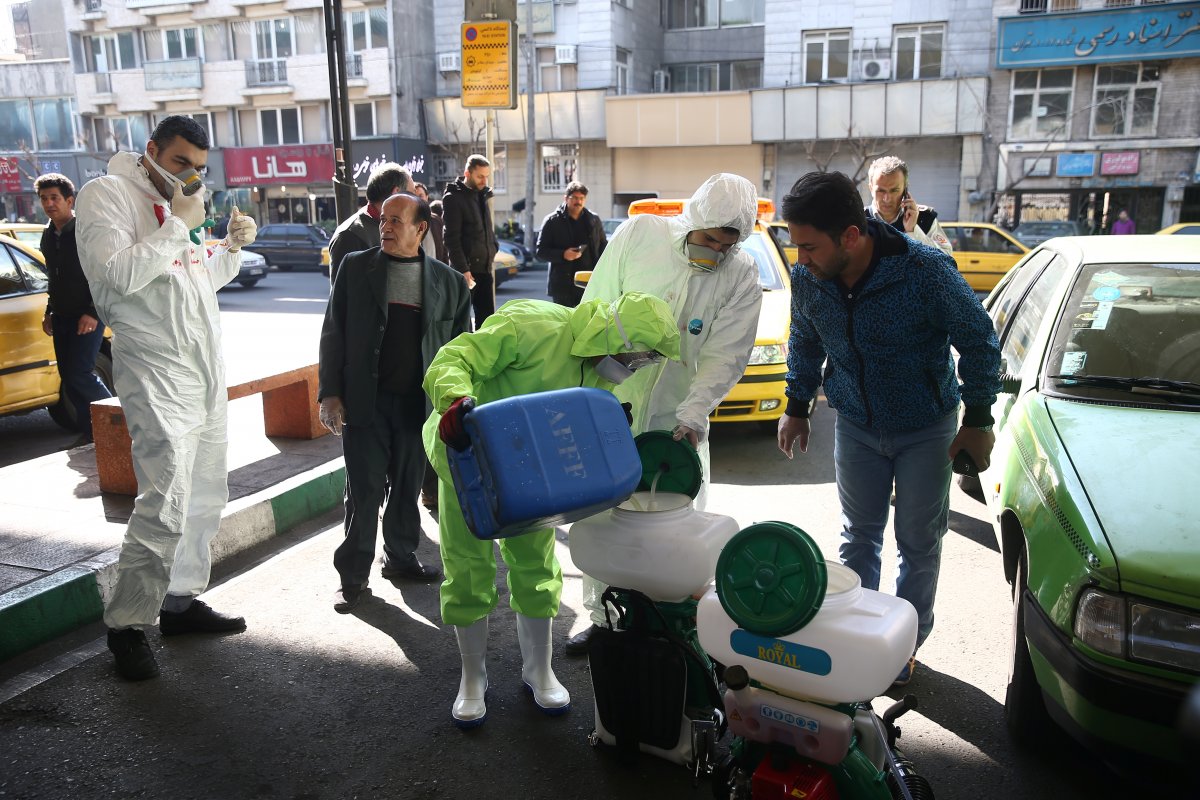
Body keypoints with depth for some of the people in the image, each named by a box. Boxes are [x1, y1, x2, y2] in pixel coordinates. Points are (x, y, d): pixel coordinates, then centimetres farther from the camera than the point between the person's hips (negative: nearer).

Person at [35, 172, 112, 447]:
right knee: (68, 376, 7)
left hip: (87, 316, -8)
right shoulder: (48, 236, 12)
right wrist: (49, 311, 19)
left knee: (79, 373, -14)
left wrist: (93, 313, -22)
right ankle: (89, 432, 15)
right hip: (62, 317, 8)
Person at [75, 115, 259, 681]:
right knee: (165, 506, -14)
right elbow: (120, 275, -19)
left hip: (207, 375, 9)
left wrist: (232, 246, 7)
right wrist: (180, 223, -16)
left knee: (205, 499, 12)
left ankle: (181, 600, 24)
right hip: (158, 375, -9)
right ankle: (126, 626, 0)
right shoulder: (108, 194, -5)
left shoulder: (176, 204, 19)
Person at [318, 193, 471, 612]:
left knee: (408, 486, 13)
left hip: (417, 403, 2)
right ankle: (353, 577, 13)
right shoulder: (356, 267, 3)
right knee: (364, 491, 1)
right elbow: (333, 333, 3)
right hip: (364, 400, -1)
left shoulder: (449, 281, 4)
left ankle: (400, 557, 32)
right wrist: (330, 393, -4)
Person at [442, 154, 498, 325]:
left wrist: (493, 248, 9)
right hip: (466, 270, -7)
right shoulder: (453, 198, -10)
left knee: (487, 318, 10)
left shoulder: (482, 195, 14)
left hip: (484, 268, 8)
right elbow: (452, 238, -15)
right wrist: (463, 269, -19)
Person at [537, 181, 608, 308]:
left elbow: (604, 247, 17)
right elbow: (541, 251, 0)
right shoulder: (552, 221, 1)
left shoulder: (594, 220, 11)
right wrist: (563, 255, -17)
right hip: (563, 286, -3)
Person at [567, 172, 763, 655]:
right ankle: (602, 616, 28)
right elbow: (594, 310, -1)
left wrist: (692, 416, -23)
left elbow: (725, 356, -11)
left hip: (677, 420, -1)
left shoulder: (742, 276, -7)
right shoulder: (639, 233, -6)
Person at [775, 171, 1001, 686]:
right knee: (858, 537, 13)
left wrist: (977, 420, -12)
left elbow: (977, 341, -14)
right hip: (856, 425, 3)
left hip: (926, 428, -3)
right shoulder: (807, 277, -16)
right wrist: (797, 405, 9)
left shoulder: (926, 270, -28)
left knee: (919, 543, 9)